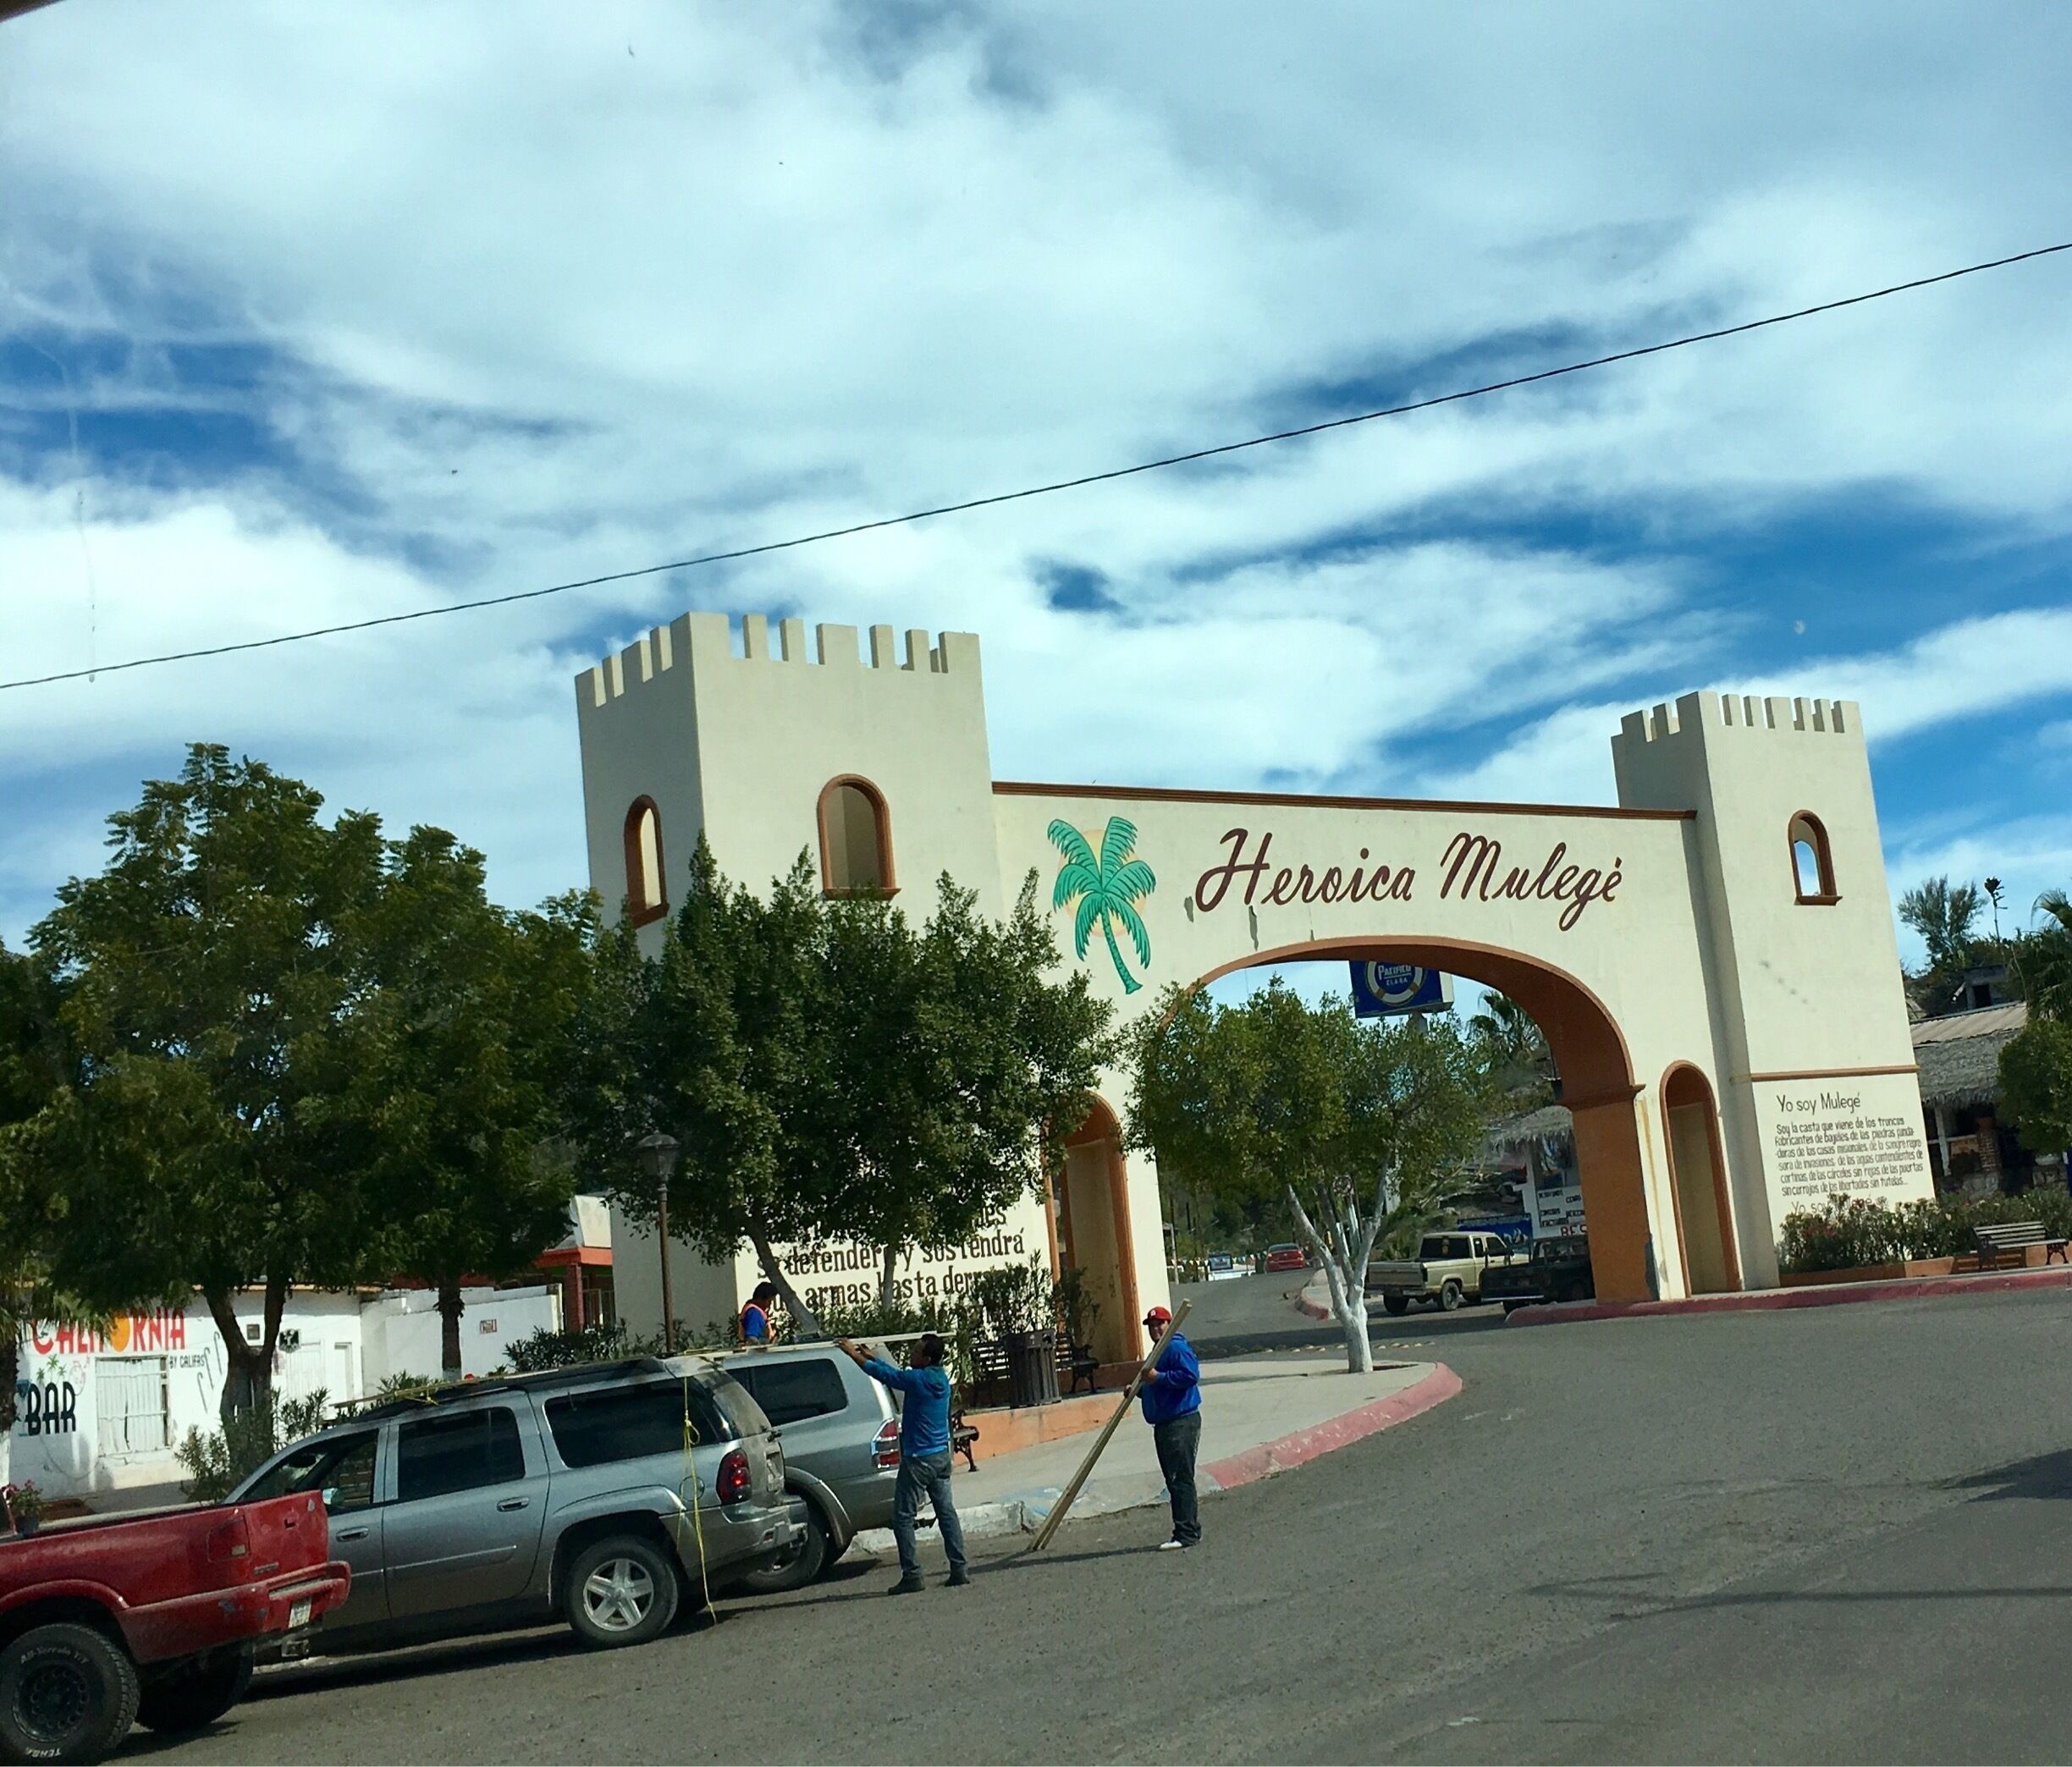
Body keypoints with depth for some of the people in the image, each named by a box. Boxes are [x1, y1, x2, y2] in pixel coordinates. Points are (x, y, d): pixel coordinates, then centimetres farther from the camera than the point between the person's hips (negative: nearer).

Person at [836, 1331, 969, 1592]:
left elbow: (884, 1374, -8)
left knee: (903, 1517, -1)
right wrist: (871, 1356, 23)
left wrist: (852, 1353, 2)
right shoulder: (941, 1379, 7)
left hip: (918, 1459, -8)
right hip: (941, 1456, 8)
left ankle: (912, 1575, -4)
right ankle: (959, 1569, 9)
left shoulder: (918, 1380, -17)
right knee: (946, 1512, 10)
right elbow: (896, 1373, 20)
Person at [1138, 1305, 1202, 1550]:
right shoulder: (1158, 1352, 23)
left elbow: (1190, 1375, -25)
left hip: (1182, 1422, -11)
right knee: (1174, 1479, 12)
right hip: (1164, 1424, 11)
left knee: (1180, 1479, -11)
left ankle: (1186, 1534, -11)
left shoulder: (1177, 1348, -10)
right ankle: (1190, 1531, 17)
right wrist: (1139, 1390, 13)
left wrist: (1159, 1378, -21)